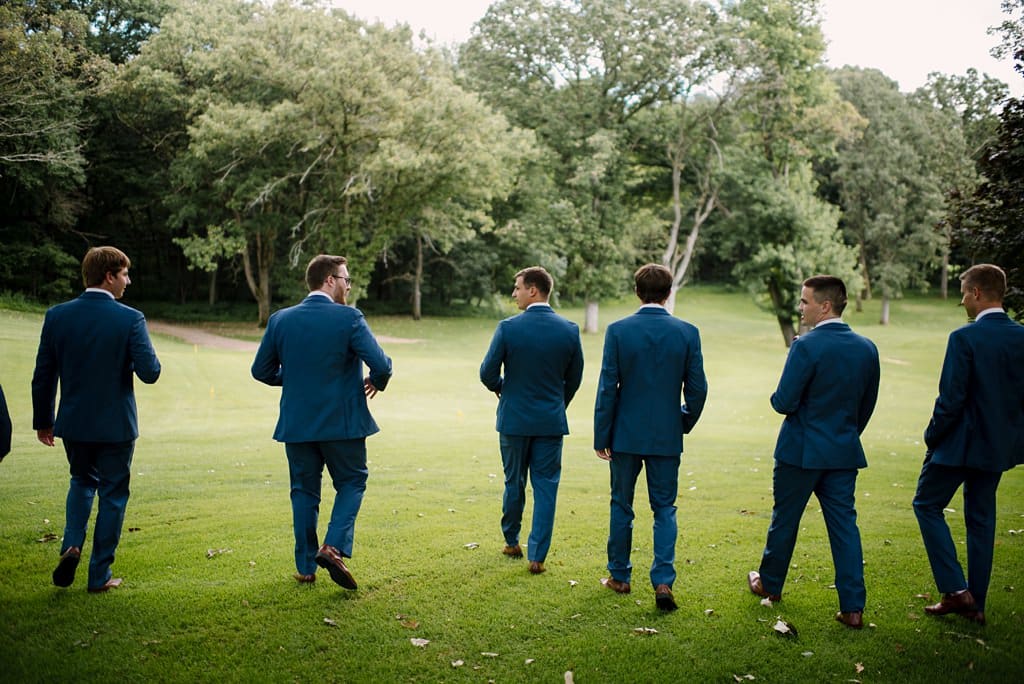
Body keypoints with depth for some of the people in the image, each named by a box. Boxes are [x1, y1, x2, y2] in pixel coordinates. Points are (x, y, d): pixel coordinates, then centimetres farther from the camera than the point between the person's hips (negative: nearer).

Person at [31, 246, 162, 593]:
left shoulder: (57, 316, -3)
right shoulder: (130, 319, -14)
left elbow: (43, 376, 2)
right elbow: (150, 372, -17)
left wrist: (43, 421, 12)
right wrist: (146, 351, 5)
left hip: (73, 423, 4)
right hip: (115, 425, -4)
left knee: (82, 481, 27)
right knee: (112, 495, 10)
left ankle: (72, 544, 7)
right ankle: (99, 575, 16)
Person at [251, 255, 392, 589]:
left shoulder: (280, 320, 1)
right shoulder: (349, 318, -11)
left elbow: (262, 370, 7)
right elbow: (381, 364, -16)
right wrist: (376, 382, 6)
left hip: (296, 423, 4)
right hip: (342, 422, -3)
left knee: (304, 491, 15)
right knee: (351, 483, 14)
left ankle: (306, 567, 18)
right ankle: (334, 546, -5)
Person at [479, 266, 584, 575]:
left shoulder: (508, 328, -12)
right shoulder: (569, 330, -4)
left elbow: (488, 373, -7)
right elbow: (574, 378, 4)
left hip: (514, 419, -1)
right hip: (551, 421, 1)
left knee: (514, 482, 16)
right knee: (545, 488, 6)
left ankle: (511, 542, 33)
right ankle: (537, 556, 5)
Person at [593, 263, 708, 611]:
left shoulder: (618, 330, -9)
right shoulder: (687, 332, -5)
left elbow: (607, 388, -8)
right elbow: (697, 389, -2)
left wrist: (601, 436, 0)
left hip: (626, 435, -1)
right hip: (667, 437, 1)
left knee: (621, 506, 14)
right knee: (664, 508, 10)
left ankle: (620, 576, 24)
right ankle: (663, 580, -1)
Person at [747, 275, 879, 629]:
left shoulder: (806, 346, -18)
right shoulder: (867, 348, 2)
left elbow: (784, 402, -19)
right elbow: (867, 404, 10)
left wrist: (778, 398, 4)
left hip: (801, 452, -5)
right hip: (845, 453, 5)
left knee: (785, 519, 13)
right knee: (844, 524, 7)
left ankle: (770, 583, 31)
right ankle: (853, 607, 5)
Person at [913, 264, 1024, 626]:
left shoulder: (965, 338, -19)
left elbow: (951, 399, -19)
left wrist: (932, 437, -6)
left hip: (961, 442, -7)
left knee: (927, 504, 10)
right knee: (981, 518, 15)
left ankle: (955, 589, 3)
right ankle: (975, 603, 22)